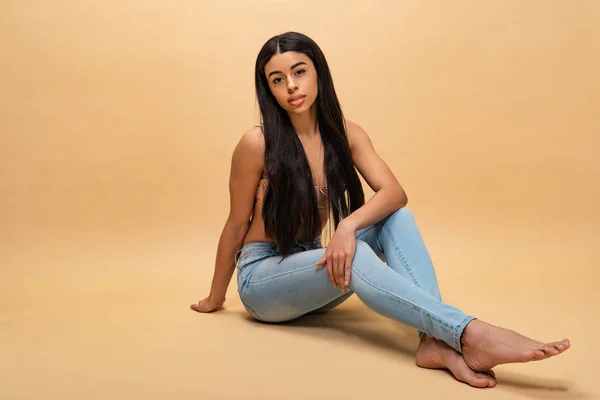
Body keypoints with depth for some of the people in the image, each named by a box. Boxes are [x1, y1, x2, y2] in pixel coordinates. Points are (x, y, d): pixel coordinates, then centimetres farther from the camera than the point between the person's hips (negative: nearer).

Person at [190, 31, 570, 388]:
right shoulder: (257, 143, -16)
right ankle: (472, 335, -44)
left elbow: (395, 193, -16)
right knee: (354, 259, -35)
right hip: (261, 276, -4)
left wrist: (348, 226, -37)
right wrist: (215, 298, 4)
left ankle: (437, 340, -35)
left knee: (397, 218, -20)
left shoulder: (346, 133, -3)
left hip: (315, 268, 5)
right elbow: (236, 226, -7)